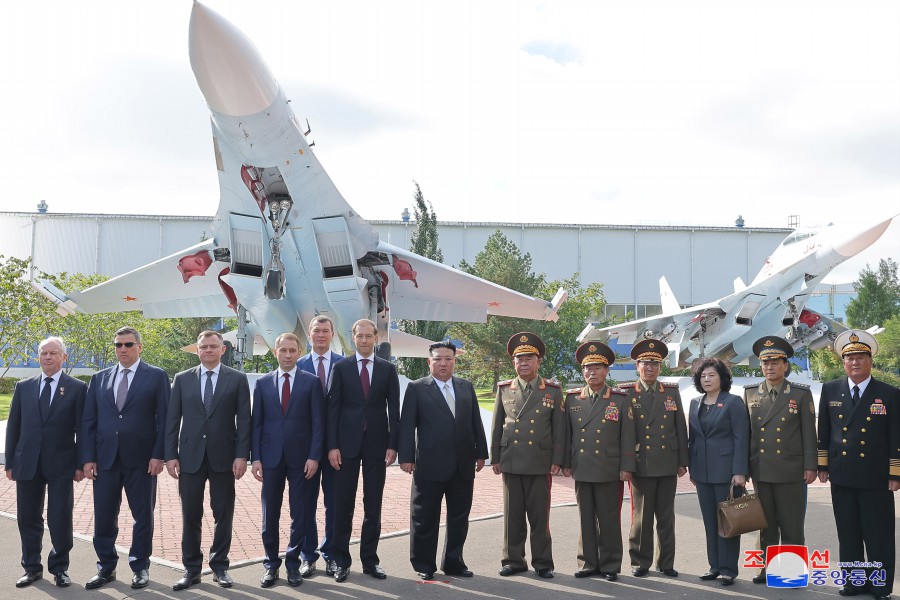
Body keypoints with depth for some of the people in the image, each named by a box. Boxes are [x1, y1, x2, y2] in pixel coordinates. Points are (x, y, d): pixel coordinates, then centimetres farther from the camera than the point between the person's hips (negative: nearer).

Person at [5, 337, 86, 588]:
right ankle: (32, 567, 25)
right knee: (28, 518, 10)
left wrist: (81, 464, -5)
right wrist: (10, 462, 6)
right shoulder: (24, 387, 9)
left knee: (60, 519, 2)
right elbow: (13, 426, 10)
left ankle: (59, 568, 19)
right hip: (27, 463, 3)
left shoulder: (77, 388, -1)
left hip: (61, 464, -3)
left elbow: (83, 429, -1)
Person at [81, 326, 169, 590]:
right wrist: (88, 457, 1)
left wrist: (158, 455, -10)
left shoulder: (156, 376, 1)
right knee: (103, 516, 7)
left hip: (141, 459, -3)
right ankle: (106, 567, 22)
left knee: (143, 515, 6)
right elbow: (89, 421, 9)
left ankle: (140, 566, 19)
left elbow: (164, 418, -3)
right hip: (105, 457, 3)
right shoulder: (99, 378, 11)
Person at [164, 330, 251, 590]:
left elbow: (244, 420, -1)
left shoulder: (237, 379, 2)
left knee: (223, 515, 7)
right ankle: (191, 568, 17)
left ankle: (219, 566, 19)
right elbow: (172, 420, 6)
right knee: (190, 516, 6)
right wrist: (170, 455, -1)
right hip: (190, 456, 1)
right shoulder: (182, 379, 7)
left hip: (223, 457, -1)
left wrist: (242, 455, -8)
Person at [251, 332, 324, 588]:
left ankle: (293, 563, 18)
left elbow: (318, 422, -1)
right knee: (269, 514, 7)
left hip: (301, 457, -1)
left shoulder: (312, 381, 1)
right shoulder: (263, 382, 7)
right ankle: (271, 563, 19)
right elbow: (256, 422, 6)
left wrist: (313, 456, -9)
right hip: (271, 456, 1)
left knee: (300, 514, 5)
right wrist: (255, 457, -1)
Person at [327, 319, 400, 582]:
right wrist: (332, 445, -7)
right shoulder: (340, 368, 3)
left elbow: (394, 410, 4)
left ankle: (370, 560, 17)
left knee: (373, 506, 7)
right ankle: (341, 561, 15)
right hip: (347, 443, -1)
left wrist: (393, 445, -3)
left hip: (377, 444, 1)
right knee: (343, 505, 4)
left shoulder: (388, 369, 5)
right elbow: (333, 408, 0)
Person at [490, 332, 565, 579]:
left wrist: (557, 460, -3)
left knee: (540, 515, 4)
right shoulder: (504, 389, 8)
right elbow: (497, 426, 10)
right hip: (510, 462, 2)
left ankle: (542, 562, 15)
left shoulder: (552, 391, 4)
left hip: (540, 463, -2)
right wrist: (495, 458, 7)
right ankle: (513, 560, 18)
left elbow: (559, 428, 3)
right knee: (513, 514, 7)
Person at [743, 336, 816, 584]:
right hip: (760, 471, 3)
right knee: (766, 523, 10)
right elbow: (745, 432, 9)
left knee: (792, 525, 4)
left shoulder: (801, 394, 0)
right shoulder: (750, 394, 7)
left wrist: (810, 466, -5)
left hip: (790, 471, -3)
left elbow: (809, 432, -1)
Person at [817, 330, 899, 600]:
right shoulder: (830, 390, 5)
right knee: (848, 535, 11)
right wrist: (822, 466, 7)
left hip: (875, 479, -2)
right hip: (841, 476, 3)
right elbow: (823, 432, 9)